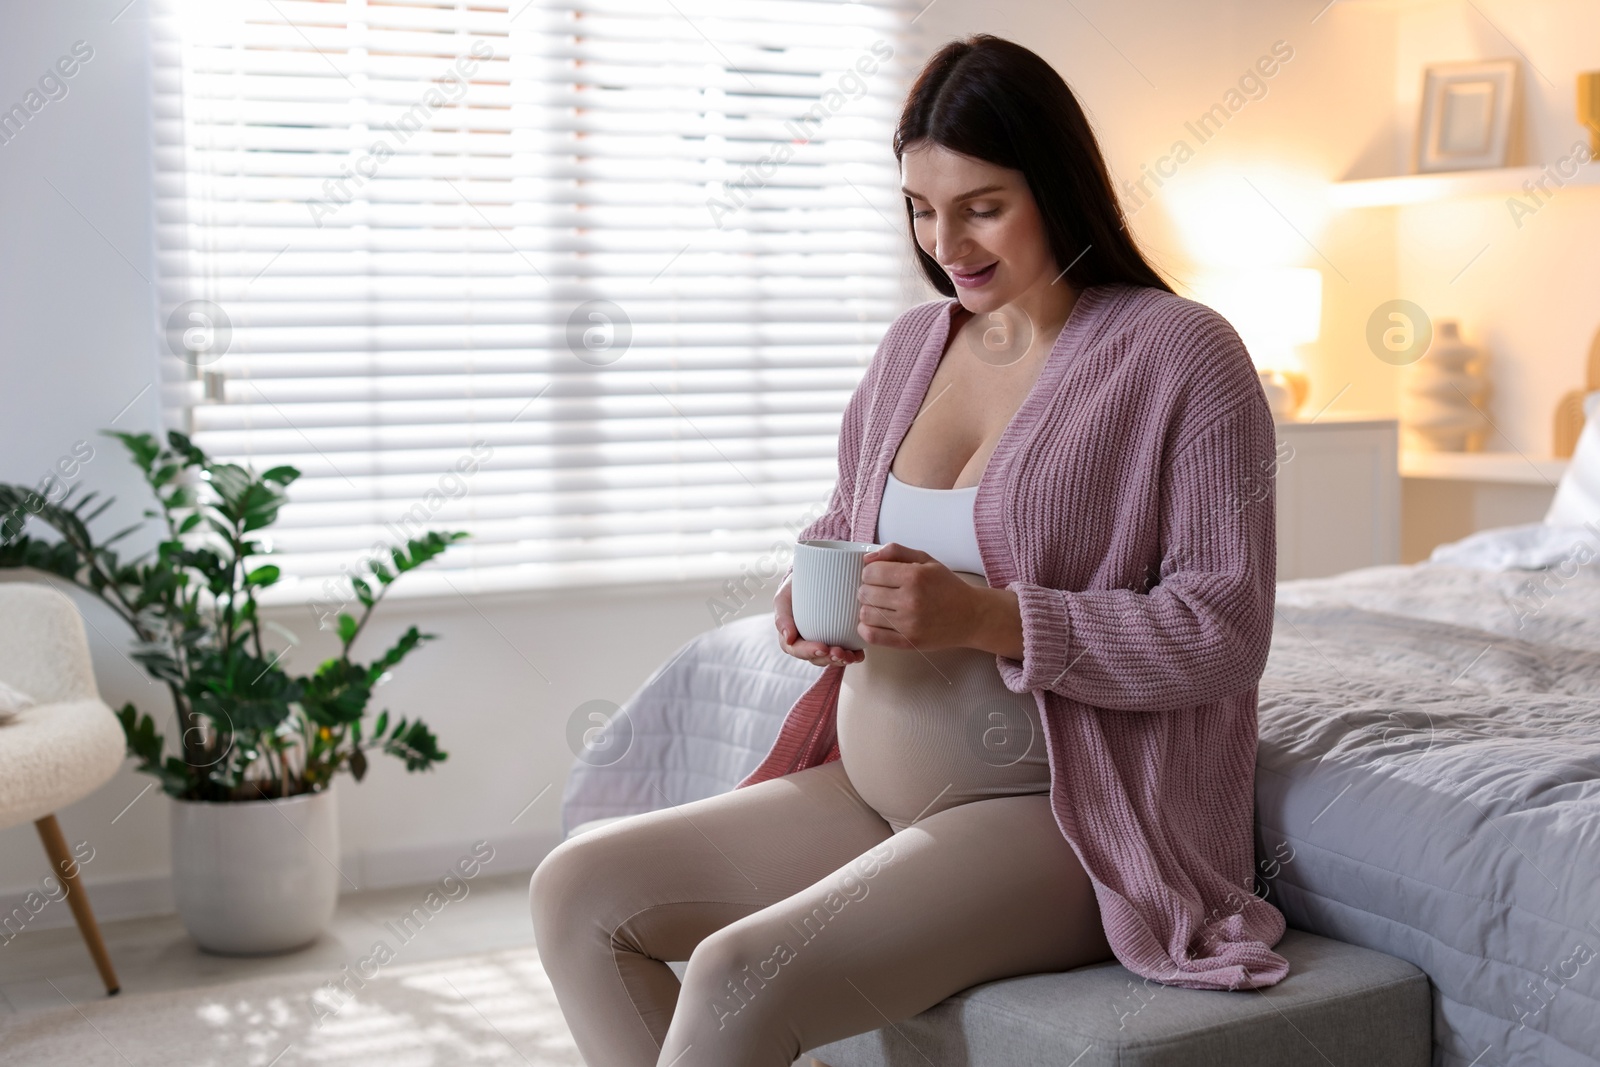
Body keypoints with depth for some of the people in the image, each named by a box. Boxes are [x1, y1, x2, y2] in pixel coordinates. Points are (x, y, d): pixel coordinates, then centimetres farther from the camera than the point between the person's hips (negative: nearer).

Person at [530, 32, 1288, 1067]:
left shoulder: (1184, 353, -9)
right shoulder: (914, 342, 10)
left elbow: (1224, 631, -14)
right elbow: (844, 524, 25)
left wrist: (986, 616, -24)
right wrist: (812, 594, 0)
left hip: (1056, 814, -7)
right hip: (869, 785, 8)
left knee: (739, 978, -28)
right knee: (576, 891, -4)